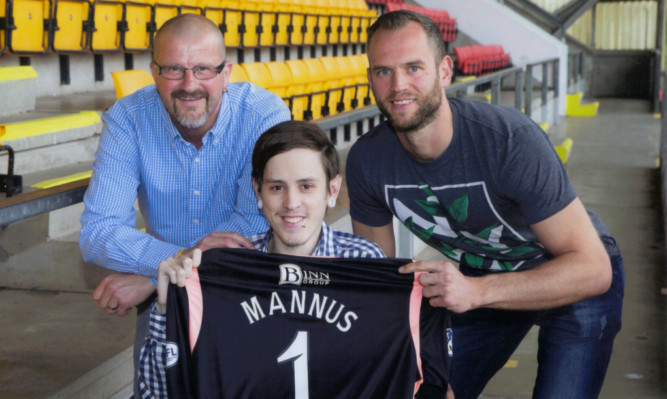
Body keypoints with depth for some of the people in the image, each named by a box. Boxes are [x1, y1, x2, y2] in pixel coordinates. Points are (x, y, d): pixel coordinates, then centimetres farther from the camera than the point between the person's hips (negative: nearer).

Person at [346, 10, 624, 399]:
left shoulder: (512, 139, -34)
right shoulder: (367, 160, -19)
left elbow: (592, 269, -34)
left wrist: (476, 292, -44)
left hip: (578, 283, -4)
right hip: (482, 282, 4)